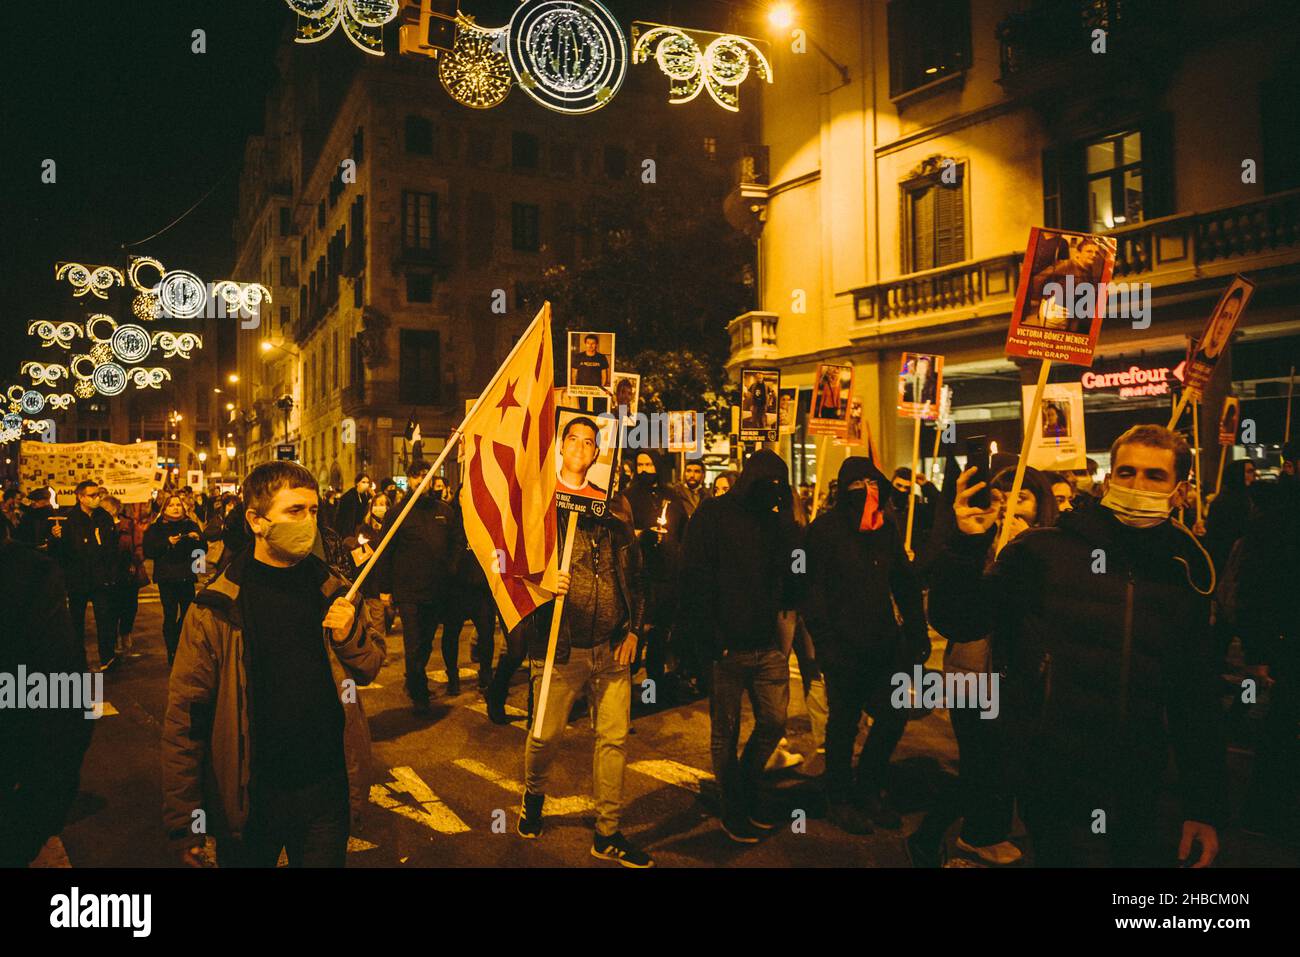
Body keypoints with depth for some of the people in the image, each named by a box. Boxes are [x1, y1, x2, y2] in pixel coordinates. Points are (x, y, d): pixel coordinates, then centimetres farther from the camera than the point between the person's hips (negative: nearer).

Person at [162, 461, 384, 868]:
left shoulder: (334, 592, -1)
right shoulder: (217, 609, -11)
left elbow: (369, 667, 10)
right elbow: (185, 716, -10)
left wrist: (350, 635, -13)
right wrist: (183, 822, -10)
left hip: (328, 792, 3)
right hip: (248, 801, -2)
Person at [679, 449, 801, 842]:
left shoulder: (777, 521, 9)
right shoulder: (713, 516, -6)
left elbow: (793, 579, 9)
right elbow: (696, 581, -11)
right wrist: (708, 639, -15)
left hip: (768, 646, 5)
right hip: (728, 647, -4)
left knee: (773, 724, 9)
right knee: (725, 732, 7)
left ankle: (747, 789, 34)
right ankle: (733, 809, 24)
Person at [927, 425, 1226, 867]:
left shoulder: (1186, 578, 7)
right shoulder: (1041, 551, -6)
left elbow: (1196, 703, 11)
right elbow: (955, 621, -8)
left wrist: (1205, 810, 9)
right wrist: (965, 545, -24)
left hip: (1139, 799, 4)